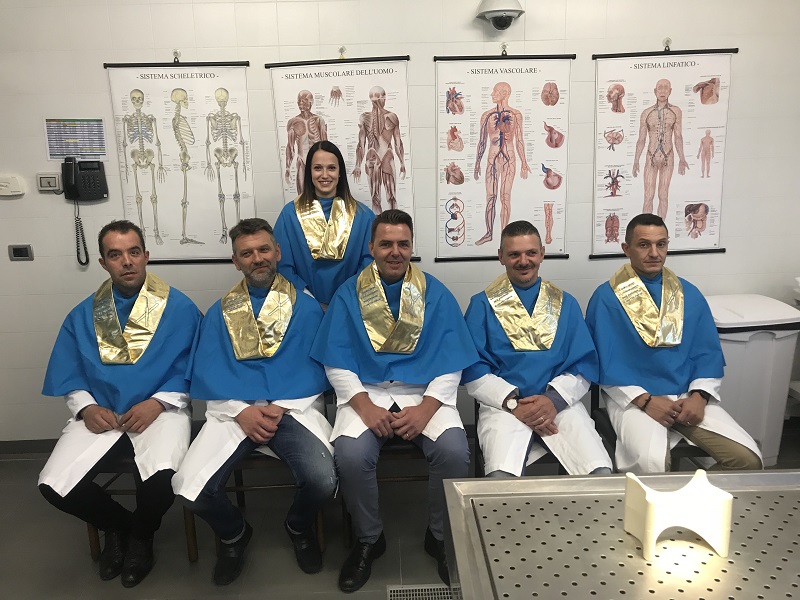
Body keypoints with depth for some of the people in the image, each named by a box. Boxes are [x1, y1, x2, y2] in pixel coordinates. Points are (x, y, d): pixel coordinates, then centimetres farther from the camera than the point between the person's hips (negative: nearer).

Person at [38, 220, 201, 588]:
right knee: (53, 486, -17)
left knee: (161, 480, -31)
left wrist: (157, 403, -16)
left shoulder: (180, 308, 0)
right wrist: (86, 408, -9)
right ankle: (117, 524, 16)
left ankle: (140, 535, 8)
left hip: (159, 412, -3)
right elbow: (67, 374, 9)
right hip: (101, 414, 4)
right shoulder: (82, 315, 11)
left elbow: (192, 368, -4)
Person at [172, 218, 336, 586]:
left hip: (293, 408, -1)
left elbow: (315, 369, 1)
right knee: (190, 489, -21)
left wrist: (281, 408, -14)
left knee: (322, 481, -27)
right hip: (234, 410, 2)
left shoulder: (306, 307, 9)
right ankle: (234, 535, 17)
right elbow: (207, 373, 3)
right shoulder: (219, 313, 14)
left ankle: (299, 529, 13)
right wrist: (242, 411, -13)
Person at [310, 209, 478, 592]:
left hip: (425, 393, 0)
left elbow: (450, 364, 0)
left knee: (454, 452, -26)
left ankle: (441, 537, 5)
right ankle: (368, 539, 4)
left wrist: (425, 409, -16)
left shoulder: (436, 294, 4)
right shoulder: (348, 294, 4)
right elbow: (336, 363, -1)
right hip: (366, 392, 0)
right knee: (351, 455, -28)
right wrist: (364, 407, -16)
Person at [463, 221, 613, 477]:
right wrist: (512, 403, -13)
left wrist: (554, 400, -10)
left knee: (601, 474, -22)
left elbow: (584, 366, 8)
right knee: (501, 476, -29)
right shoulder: (482, 304, 9)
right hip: (503, 404, -2)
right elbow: (473, 370, 1)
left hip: (560, 403, 2)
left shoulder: (566, 303, 16)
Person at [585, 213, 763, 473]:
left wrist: (699, 396, -8)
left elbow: (709, 353, 9)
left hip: (688, 396, 5)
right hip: (633, 398, -4)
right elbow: (606, 362, -8)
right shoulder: (606, 298, -4)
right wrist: (645, 400, -17)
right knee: (650, 464, -31)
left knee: (747, 458, -12)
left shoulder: (690, 294, 11)